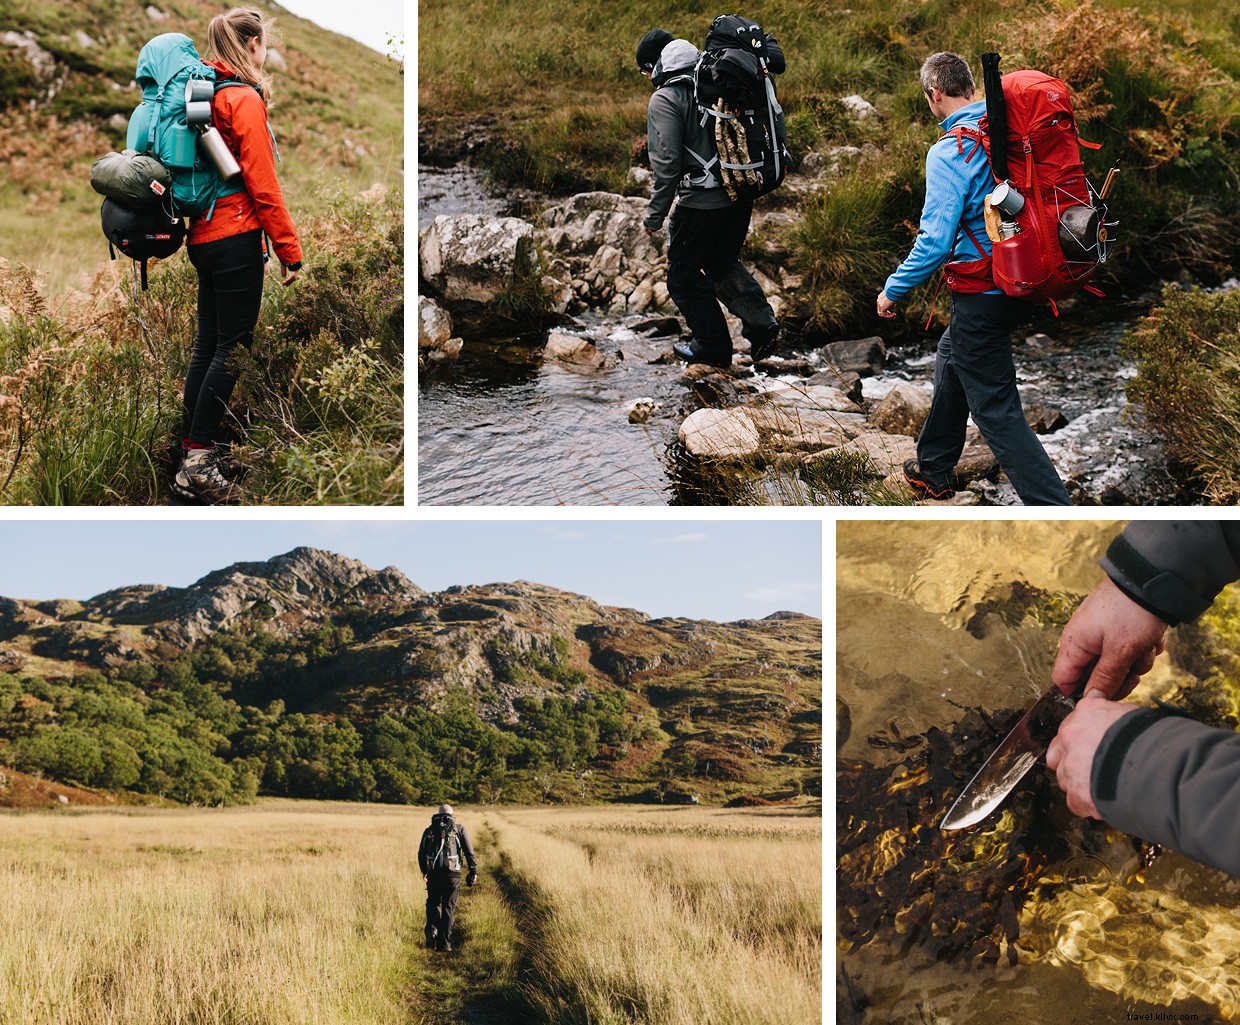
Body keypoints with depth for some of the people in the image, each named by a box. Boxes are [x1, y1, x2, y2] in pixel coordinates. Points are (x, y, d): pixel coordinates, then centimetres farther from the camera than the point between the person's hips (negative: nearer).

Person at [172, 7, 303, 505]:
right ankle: (197, 468, -4)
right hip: (237, 238, -9)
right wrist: (290, 249, -12)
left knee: (208, 343, 14)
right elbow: (262, 183, -16)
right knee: (232, 348, -4)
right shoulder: (245, 99, -13)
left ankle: (193, 451, 19)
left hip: (204, 235, 9)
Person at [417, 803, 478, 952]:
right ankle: (444, 943, 6)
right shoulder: (459, 829, 5)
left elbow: (421, 854, 15)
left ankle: (432, 933, -1)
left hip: (433, 873, 1)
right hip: (452, 875, -1)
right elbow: (469, 852, 0)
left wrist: (424, 872, 29)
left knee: (433, 905, 19)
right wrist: (474, 872, 10)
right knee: (448, 908, 8)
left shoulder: (429, 830, 11)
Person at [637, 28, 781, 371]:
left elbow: (667, 163, -18)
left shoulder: (665, 99, -13)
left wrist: (655, 215, -13)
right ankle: (761, 323, 16)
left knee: (684, 274, 12)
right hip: (741, 196, 8)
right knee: (724, 264, 28)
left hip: (701, 202, -8)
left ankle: (712, 346, 20)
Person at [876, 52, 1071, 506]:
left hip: (982, 296, -8)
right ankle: (934, 468, 46)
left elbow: (935, 242, -24)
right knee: (951, 357, 30)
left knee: (997, 411, -2)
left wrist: (893, 290, -9)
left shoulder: (949, 152, -20)